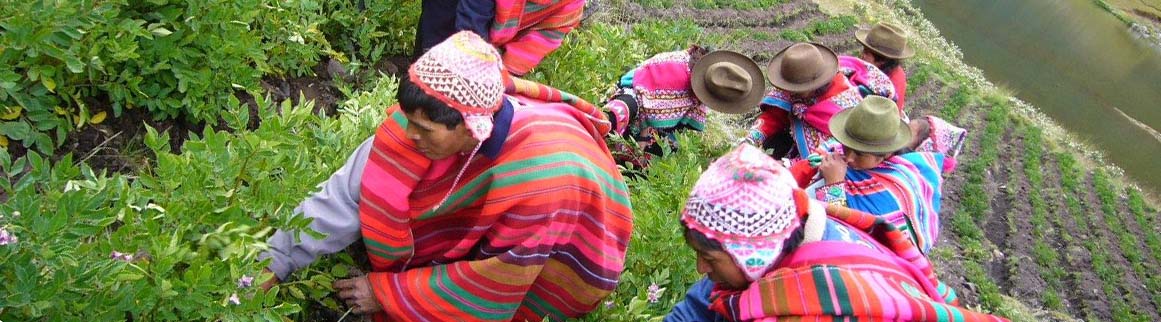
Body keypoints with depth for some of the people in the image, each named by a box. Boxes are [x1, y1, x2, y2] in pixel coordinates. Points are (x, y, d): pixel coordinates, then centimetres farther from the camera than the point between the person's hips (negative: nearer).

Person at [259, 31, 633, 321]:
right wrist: (272, 265, -21)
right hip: (491, 224, 6)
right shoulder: (445, 110, -25)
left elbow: (489, 290, -28)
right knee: (385, 160, -5)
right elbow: (353, 190, -20)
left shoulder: (541, 179, -39)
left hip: (564, 261, -5)